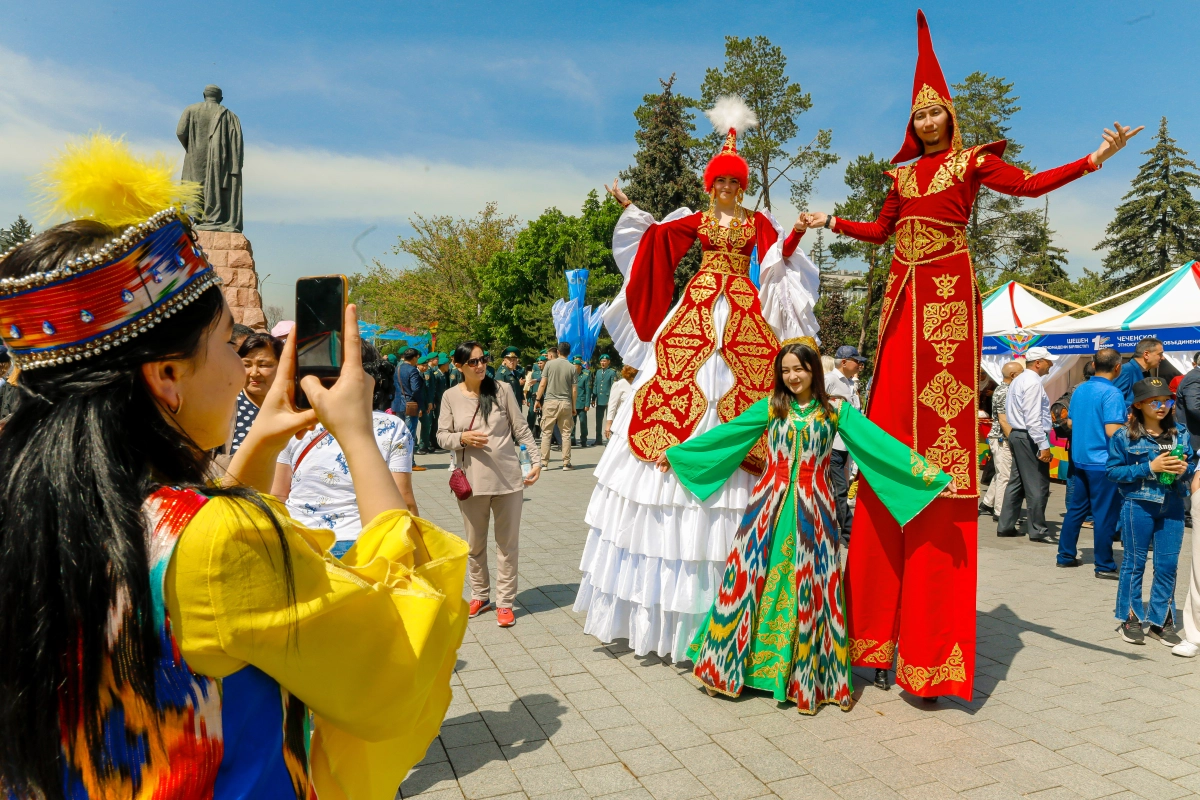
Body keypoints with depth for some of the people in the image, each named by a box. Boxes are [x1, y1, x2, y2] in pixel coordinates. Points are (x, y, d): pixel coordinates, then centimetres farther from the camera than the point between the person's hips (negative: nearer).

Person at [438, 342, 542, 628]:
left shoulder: (502, 389, -3)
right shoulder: (451, 397, 0)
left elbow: (521, 429, 1)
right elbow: (442, 435, 4)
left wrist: (536, 460, -4)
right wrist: (462, 438, -16)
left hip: (508, 479, -1)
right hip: (471, 481, 1)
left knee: (507, 543, 7)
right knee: (475, 544, 14)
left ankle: (505, 602, 19)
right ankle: (480, 595, 33)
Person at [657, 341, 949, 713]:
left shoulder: (835, 409, 1)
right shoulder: (770, 406, 5)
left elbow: (880, 442, -3)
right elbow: (725, 433, 7)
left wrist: (935, 475, -8)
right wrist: (674, 452, 9)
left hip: (812, 508, -1)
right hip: (770, 503, 1)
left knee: (811, 588, 2)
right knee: (751, 578, 3)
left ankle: (809, 677, 17)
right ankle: (728, 662, 19)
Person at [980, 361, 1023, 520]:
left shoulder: (1005, 390, 14)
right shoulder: (1004, 393, -17)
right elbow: (1004, 421, -21)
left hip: (1002, 439, 10)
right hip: (1002, 440, -10)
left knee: (1000, 474, 18)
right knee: (1005, 476, -4)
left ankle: (987, 503, 26)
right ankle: (1000, 512, 2)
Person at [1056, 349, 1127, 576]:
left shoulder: (1080, 389, 7)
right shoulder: (1112, 393, -16)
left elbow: (1070, 422, 14)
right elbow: (1112, 431, -21)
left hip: (1079, 460, 7)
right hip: (1103, 462, -7)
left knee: (1076, 508, 15)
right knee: (1105, 514, 2)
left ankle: (1065, 556, 22)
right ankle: (1104, 566, 9)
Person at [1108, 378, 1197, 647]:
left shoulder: (1180, 436, 7)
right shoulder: (1125, 436, -6)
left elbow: (1192, 466, 13)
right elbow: (1112, 471, -8)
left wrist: (1184, 469, -10)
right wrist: (1149, 467, -17)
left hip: (1172, 506, 4)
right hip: (1138, 505, -4)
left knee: (1168, 564, 8)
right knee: (1135, 562, 6)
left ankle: (1161, 621, 22)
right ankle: (1130, 619, 18)